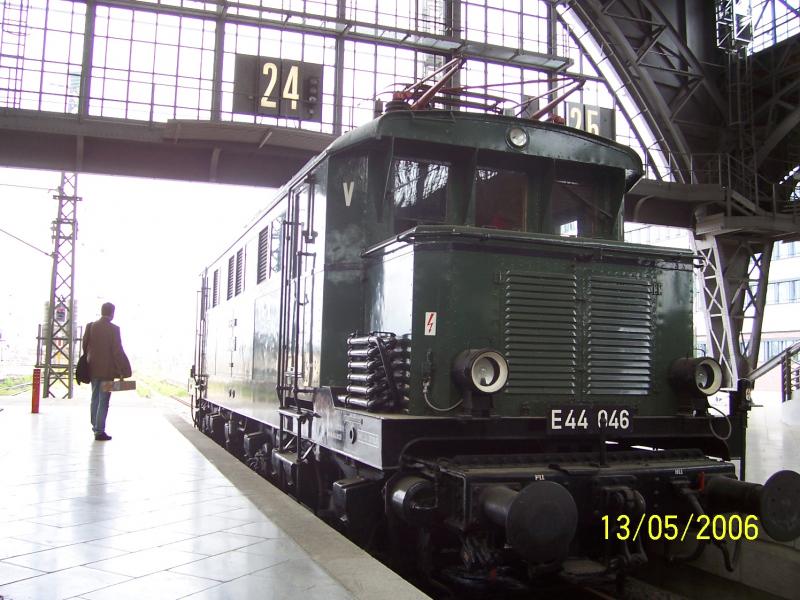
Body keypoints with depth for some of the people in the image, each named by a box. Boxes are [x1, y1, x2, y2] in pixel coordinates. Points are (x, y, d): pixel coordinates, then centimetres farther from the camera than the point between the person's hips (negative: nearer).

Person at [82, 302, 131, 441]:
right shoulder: (113, 329, -13)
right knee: (103, 401, -1)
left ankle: (95, 426, 30)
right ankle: (100, 431, -1)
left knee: (95, 398, 19)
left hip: (93, 368, 5)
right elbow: (118, 351, -14)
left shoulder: (90, 326, 1)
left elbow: (85, 346, 6)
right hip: (107, 370, -5)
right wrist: (123, 371, -10)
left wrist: (89, 361, 18)